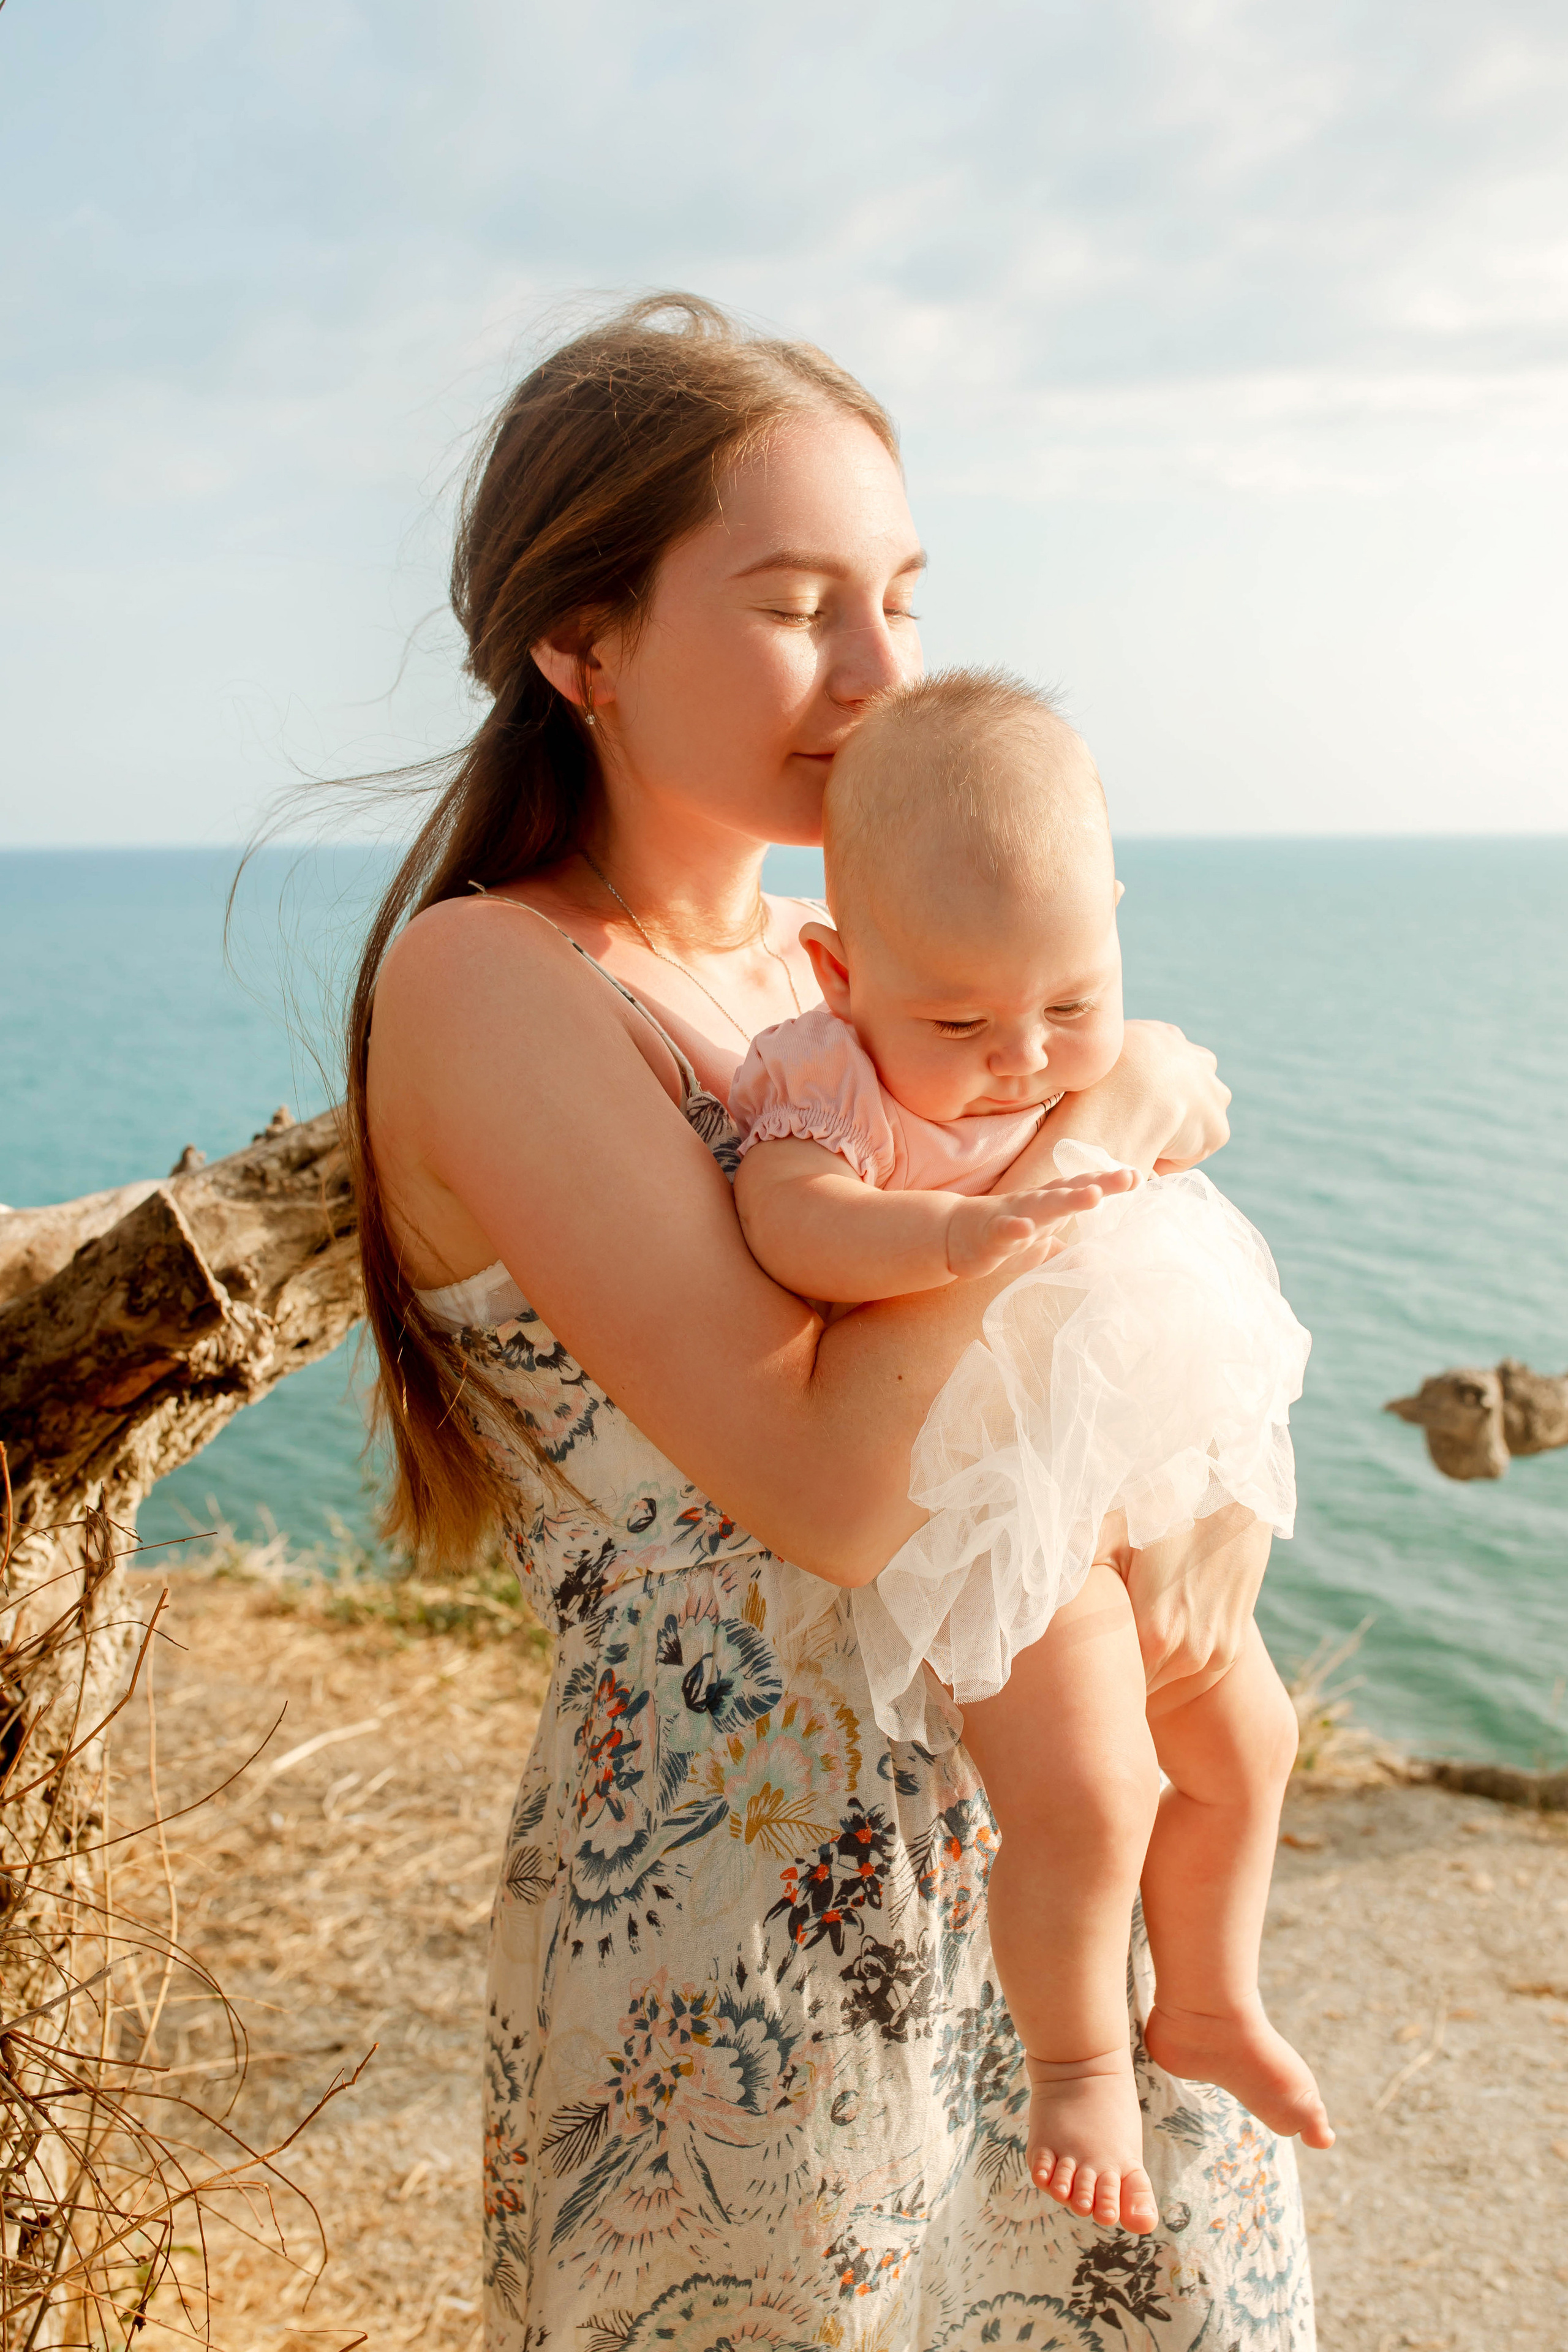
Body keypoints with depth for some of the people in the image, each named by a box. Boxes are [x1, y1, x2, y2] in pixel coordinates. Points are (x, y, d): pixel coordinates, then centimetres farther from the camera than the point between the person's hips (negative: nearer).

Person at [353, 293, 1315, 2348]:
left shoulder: (836, 973, 6)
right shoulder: (484, 982, -16)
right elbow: (832, 1481, -25)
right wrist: (1108, 1105, -16)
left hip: (1045, 1864, 7)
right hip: (742, 1957, -6)